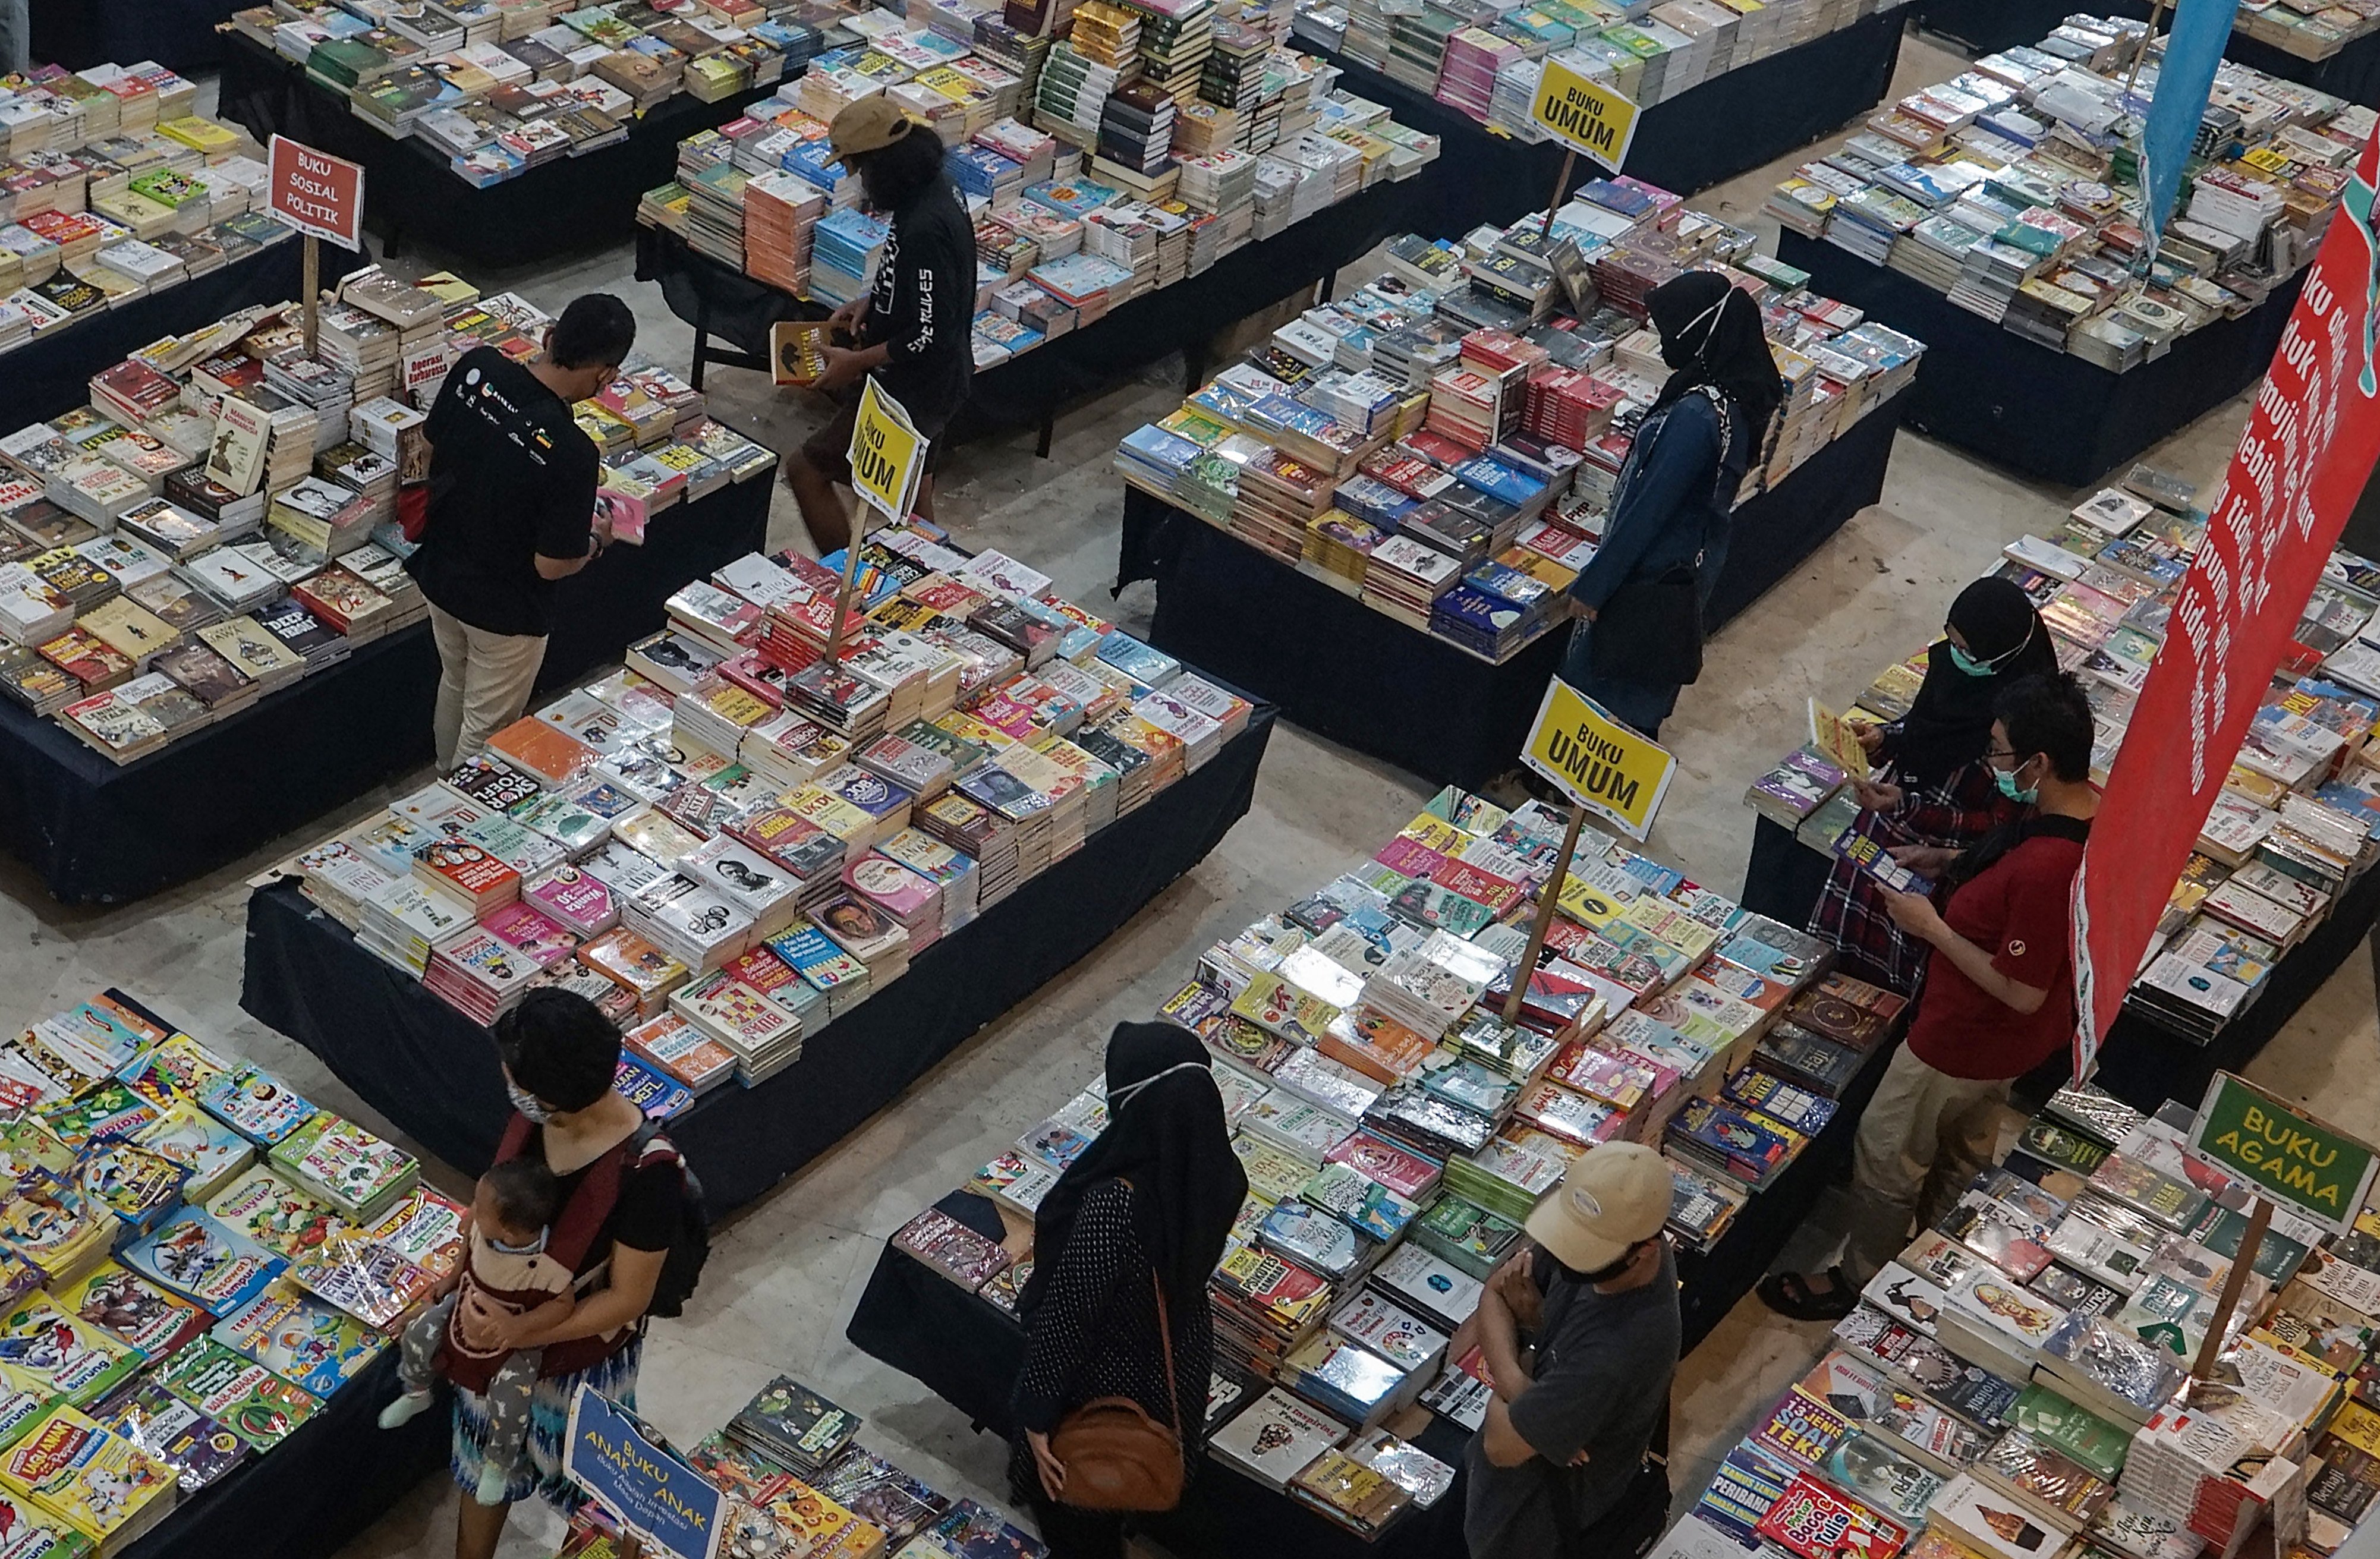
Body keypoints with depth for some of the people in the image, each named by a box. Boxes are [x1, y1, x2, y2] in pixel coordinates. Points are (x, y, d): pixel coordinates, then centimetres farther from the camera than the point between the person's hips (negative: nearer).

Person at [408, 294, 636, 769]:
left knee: (454, 688, 32)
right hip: (503, 611, -7)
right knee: (485, 730, 17)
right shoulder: (573, 454, -34)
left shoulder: (476, 368, -18)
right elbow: (552, 565, -24)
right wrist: (596, 541, -4)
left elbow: (431, 446, 1)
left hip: (439, 573, 7)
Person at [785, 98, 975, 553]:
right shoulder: (932, 192, 0)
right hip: (929, 383, 10)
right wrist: (871, 302, 4)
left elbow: (931, 337, -29)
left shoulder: (925, 228, -31)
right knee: (913, 499, 24)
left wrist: (855, 362, -19)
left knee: (806, 471, 0)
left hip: (912, 393, -10)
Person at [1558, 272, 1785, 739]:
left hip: (1653, 575, -9)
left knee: (1596, 684, 7)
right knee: (1646, 692, 25)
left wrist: (1593, 585, -18)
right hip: (1693, 561, 9)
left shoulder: (1696, 415, -30)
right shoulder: (1741, 395, 0)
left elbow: (1648, 508, -26)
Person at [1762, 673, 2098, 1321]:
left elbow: (2023, 992, -31)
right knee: (1964, 1152, 31)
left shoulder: (2049, 868, -40)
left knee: (1885, 1157, 15)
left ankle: (1855, 1284, 36)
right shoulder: (2091, 807, -11)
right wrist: (1949, 861, -2)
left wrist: (1931, 927, -24)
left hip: (1968, 1043, -9)